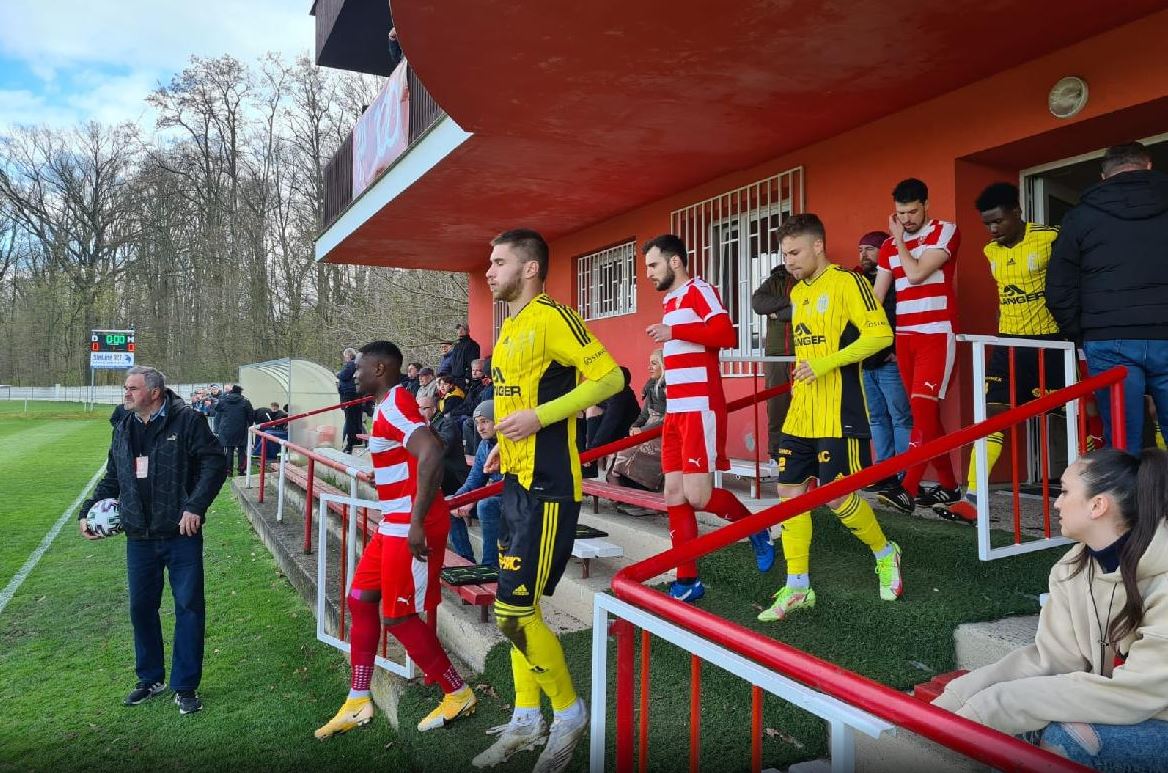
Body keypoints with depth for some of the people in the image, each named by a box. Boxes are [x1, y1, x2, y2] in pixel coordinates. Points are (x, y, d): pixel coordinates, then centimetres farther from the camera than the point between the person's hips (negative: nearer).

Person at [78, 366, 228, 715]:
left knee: (189, 607, 1)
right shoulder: (124, 428, 10)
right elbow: (112, 479, 20)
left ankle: (186, 686, 15)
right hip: (140, 538, 6)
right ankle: (151, 679, 32)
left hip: (181, 535, -6)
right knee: (141, 607, 14)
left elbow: (215, 462, -14)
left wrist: (195, 506, -21)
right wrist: (87, 511, 9)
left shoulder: (187, 420, -10)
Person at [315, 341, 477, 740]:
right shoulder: (388, 405, 16)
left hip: (410, 527, -10)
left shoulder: (394, 404, -16)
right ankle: (358, 701, 24)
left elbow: (432, 454, -32)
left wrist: (417, 521, -31)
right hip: (394, 524, 10)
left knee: (398, 617, -1)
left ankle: (459, 694, 16)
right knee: (361, 600, 14)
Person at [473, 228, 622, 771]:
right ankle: (526, 720, 29)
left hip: (546, 487, -9)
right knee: (517, 605, 14)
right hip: (516, 482, 9)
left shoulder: (551, 317, -12)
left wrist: (540, 417, -22)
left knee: (513, 612, -6)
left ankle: (570, 712, 16)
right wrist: (505, 442, 14)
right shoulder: (510, 327, 15)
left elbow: (610, 377, -19)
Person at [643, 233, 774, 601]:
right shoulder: (671, 301, 20)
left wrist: (674, 331, -20)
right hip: (676, 411, 9)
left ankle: (756, 529, 17)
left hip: (700, 409, -9)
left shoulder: (699, 289, -6)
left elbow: (726, 333, -21)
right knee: (675, 495, 5)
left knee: (697, 495, -11)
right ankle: (687, 581, 12)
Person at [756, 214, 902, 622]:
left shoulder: (846, 281, -8)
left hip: (838, 412, -8)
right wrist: (801, 376, 15)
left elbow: (880, 333, -17)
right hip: (800, 413, 8)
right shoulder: (797, 292, 16)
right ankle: (797, 587, 14)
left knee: (837, 496, -4)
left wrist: (825, 363, -22)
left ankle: (885, 554, 25)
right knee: (789, 491, 4)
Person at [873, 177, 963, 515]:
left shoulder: (945, 232, -2)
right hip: (904, 337, 6)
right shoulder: (890, 246, 13)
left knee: (923, 410, -14)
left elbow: (916, 274, -15)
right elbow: (876, 295, 11)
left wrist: (899, 240, -1)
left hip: (937, 334, -6)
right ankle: (948, 485, 17)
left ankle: (908, 490, -17)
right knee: (925, 414, 8)